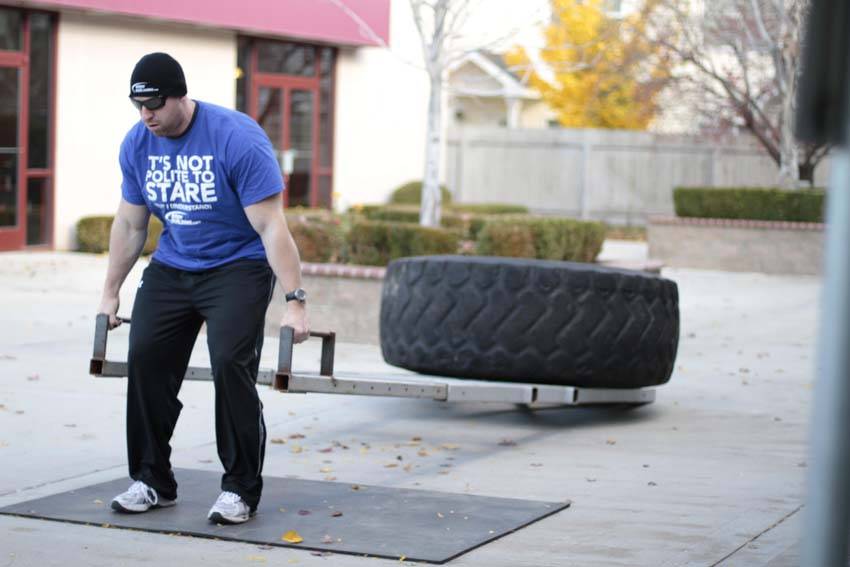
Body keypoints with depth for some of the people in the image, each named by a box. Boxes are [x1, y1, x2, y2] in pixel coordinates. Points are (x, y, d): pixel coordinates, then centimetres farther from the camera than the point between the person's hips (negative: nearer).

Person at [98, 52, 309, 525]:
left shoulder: (237, 139, -23)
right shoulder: (137, 144, -5)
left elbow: (271, 226, -23)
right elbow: (130, 224, 8)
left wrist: (295, 301, -27)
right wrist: (111, 293, 11)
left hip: (237, 267, -6)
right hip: (172, 268, 6)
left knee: (231, 366, -19)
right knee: (146, 361, -4)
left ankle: (241, 490, -7)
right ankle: (153, 481, 9)